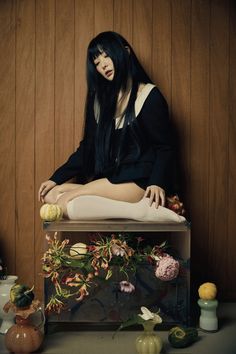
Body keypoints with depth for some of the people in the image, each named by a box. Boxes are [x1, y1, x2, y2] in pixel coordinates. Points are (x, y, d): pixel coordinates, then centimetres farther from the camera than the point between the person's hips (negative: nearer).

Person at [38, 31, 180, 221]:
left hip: (137, 182, -7)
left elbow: (165, 147, -4)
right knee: (51, 195, -14)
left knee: (65, 202, -23)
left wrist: (158, 183, -22)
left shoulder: (149, 95, -1)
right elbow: (88, 146, 19)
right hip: (110, 178, 8)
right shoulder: (101, 100, 17)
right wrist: (56, 178, 11)